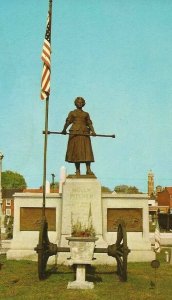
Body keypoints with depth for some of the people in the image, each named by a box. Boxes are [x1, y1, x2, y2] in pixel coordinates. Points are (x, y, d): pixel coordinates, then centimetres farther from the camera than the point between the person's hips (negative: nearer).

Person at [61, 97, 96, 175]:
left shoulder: (86, 114, 19)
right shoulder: (72, 113, 12)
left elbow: (89, 123, 9)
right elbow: (67, 122, -2)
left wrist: (93, 131, -10)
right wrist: (64, 130, -18)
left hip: (84, 133, 2)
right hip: (75, 133, -2)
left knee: (87, 151, -8)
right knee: (76, 151, -4)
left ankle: (88, 170, -11)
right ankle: (77, 170, 0)